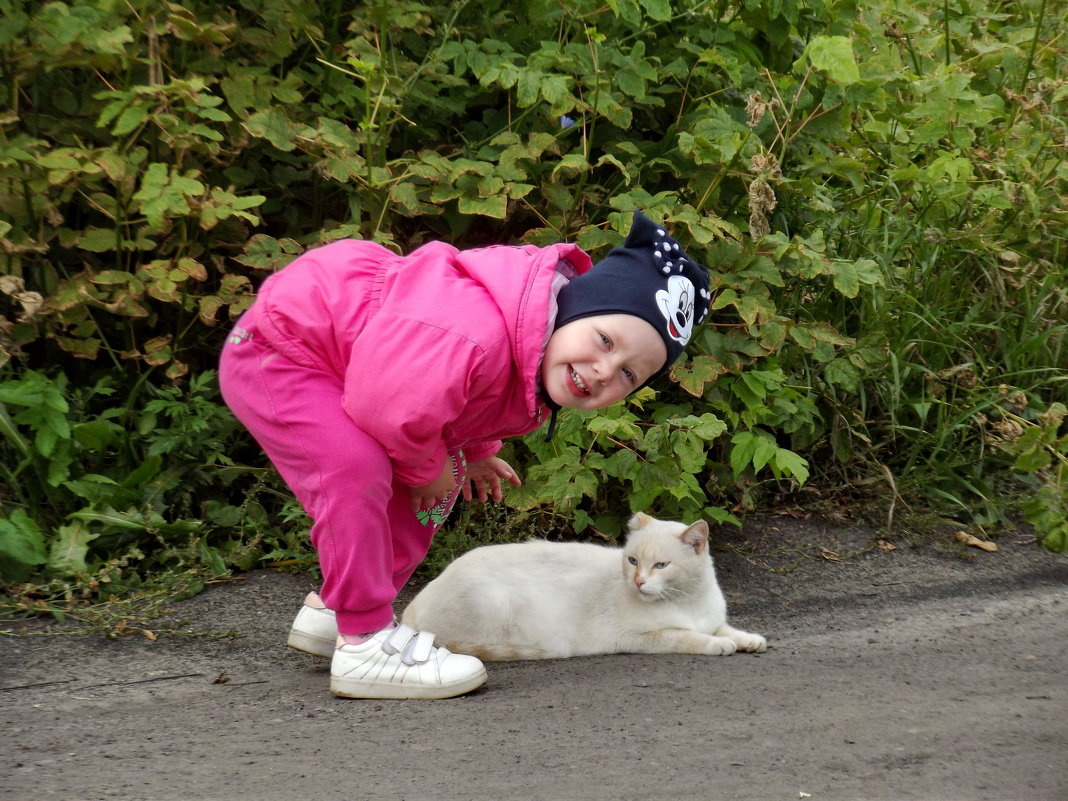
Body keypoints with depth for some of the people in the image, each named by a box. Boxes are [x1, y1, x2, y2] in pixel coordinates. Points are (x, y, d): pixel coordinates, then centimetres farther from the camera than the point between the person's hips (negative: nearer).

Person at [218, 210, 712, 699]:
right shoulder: (477, 335, -41)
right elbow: (392, 411, -36)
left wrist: (471, 452, 4)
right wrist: (425, 467, -18)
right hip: (272, 352, -10)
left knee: (444, 479, 12)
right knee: (358, 468, -30)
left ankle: (331, 612, 23)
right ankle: (364, 645, -18)